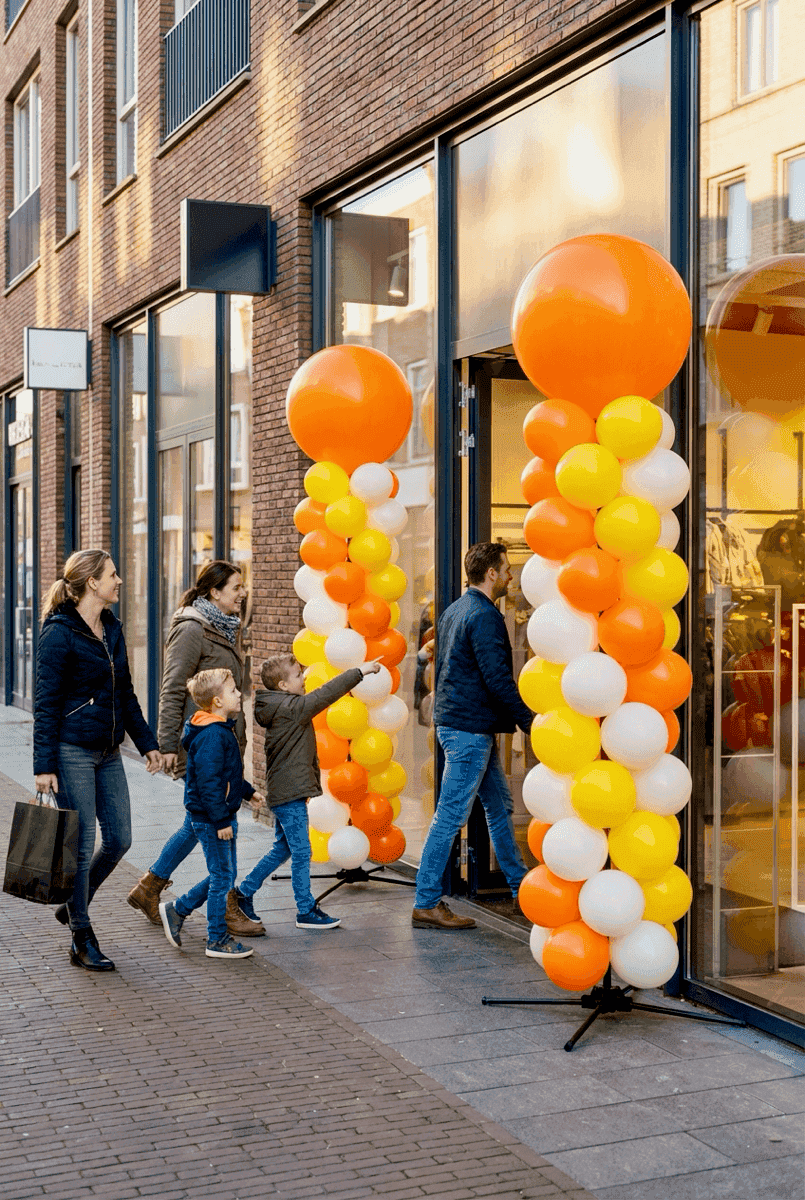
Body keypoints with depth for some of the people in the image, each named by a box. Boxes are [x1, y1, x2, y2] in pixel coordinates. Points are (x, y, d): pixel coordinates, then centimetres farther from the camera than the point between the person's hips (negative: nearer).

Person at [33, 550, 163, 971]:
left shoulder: (113, 629, 12)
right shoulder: (59, 633, -11)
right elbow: (46, 703, -13)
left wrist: (146, 742, 16)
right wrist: (44, 764, -16)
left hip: (108, 753, 8)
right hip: (72, 752, -8)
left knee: (119, 838, 8)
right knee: (82, 845, -2)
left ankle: (73, 906, 30)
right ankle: (83, 942, 10)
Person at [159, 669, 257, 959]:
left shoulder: (222, 729, 11)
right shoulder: (212, 735, -22)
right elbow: (208, 781, -25)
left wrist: (247, 791, 29)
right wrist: (221, 820, -23)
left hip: (222, 815, 10)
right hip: (211, 818, -10)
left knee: (223, 875, 16)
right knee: (222, 876, -1)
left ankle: (177, 910, 27)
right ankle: (218, 940, 10)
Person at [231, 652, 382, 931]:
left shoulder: (280, 708, 12)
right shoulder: (291, 708, -17)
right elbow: (325, 694, -19)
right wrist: (359, 671, -16)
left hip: (283, 791, 10)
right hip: (289, 793, -10)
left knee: (283, 848, 18)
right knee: (301, 852, -3)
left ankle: (244, 891, 24)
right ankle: (306, 911, 5)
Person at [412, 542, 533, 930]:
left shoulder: (453, 611, 15)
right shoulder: (484, 616, -16)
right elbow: (497, 678, -21)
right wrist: (527, 720, -13)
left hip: (453, 720, 10)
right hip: (470, 727, -10)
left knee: (499, 806, 17)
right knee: (450, 816, -6)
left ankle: (519, 886, 27)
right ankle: (426, 904, -1)